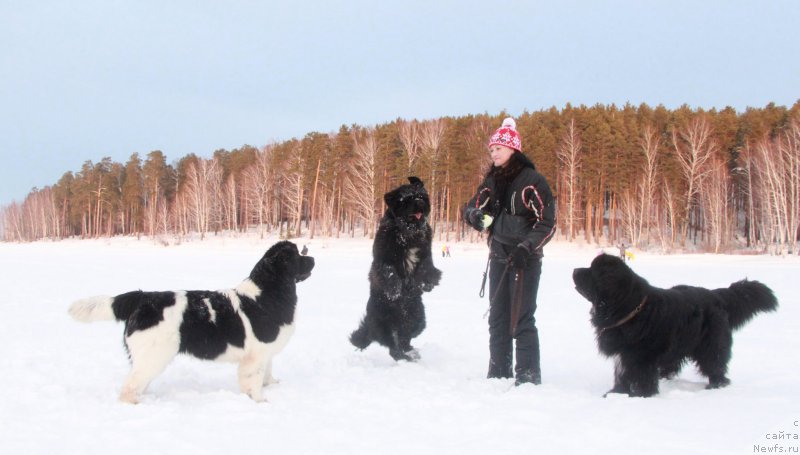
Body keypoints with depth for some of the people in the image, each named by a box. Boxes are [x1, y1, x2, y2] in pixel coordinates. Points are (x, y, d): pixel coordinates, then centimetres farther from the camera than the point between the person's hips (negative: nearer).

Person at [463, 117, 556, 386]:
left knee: (521, 319, -7)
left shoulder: (531, 180, -9)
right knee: (497, 317, 11)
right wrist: (476, 215, -16)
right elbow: (473, 208, 8)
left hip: (525, 259, -7)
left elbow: (547, 222, -11)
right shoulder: (492, 180, 11)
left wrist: (527, 247, -22)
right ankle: (498, 373, 19)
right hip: (499, 257, 7)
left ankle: (528, 375, 0)